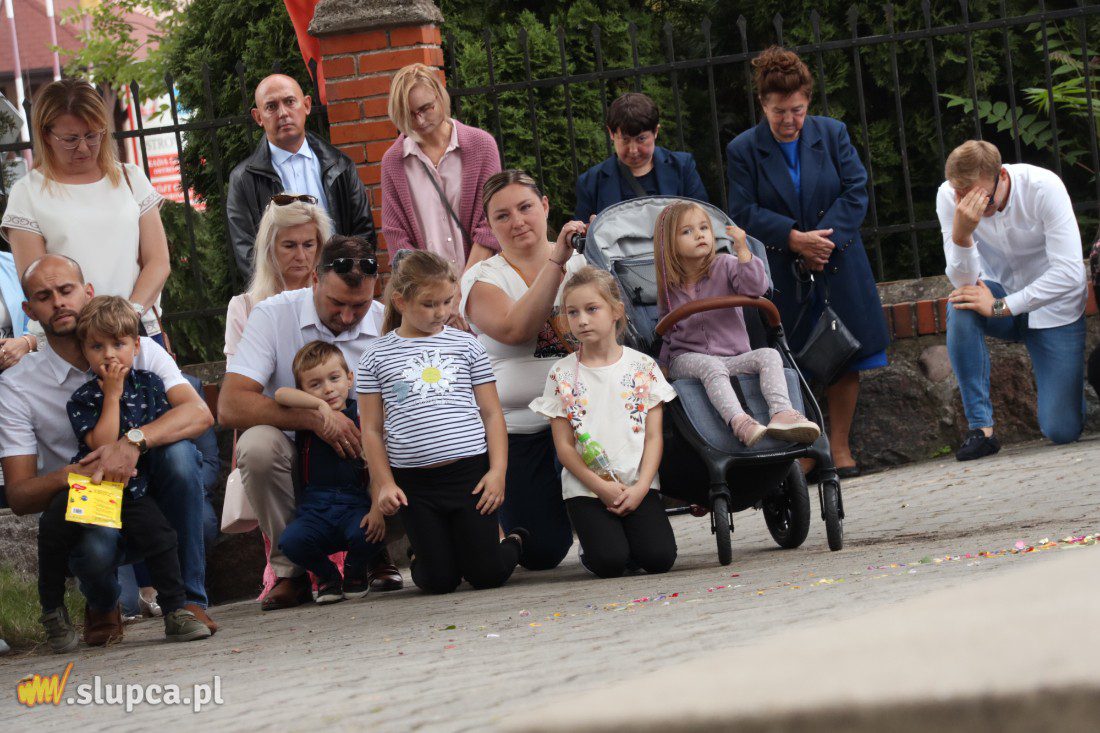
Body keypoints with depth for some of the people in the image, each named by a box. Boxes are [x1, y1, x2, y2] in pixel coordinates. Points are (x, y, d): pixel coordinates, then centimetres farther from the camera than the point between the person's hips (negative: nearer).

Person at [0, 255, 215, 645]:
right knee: (95, 548, -38)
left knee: (178, 451, -30)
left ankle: (189, 598, -19)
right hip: (81, 510, -2)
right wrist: (70, 476, -31)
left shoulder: (140, 351, 0)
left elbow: (199, 413, -18)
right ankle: (103, 605, 2)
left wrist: (133, 441, -36)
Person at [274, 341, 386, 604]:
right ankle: (326, 575, 6)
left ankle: (355, 571, 7)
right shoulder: (306, 414, 9)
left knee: (367, 534, -33)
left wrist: (377, 510, -16)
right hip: (315, 508, 1)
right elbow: (281, 394, -11)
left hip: (355, 503, -1)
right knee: (291, 541, -29)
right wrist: (321, 405, -18)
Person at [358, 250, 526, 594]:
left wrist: (497, 470, -4)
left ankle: (514, 542, 30)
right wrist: (384, 483, -3)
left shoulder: (466, 345, 7)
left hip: (469, 472, 0)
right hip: (414, 482, 0)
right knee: (439, 581, -1)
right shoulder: (377, 355, 4)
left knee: (487, 575, -3)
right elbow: (372, 429, 5)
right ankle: (419, 555, 33)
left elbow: (492, 413, 7)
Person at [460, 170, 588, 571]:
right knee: (541, 553, -4)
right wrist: (555, 262, -22)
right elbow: (514, 329, -19)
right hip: (519, 428, -1)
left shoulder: (583, 261, 8)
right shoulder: (482, 279, 1)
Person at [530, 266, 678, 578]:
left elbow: (653, 437, 2)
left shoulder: (642, 367, 4)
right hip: (585, 488, -1)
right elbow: (564, 447, -1)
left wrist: (639, 488, -12)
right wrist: (601, 487, -13)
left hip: (638, 485, 1)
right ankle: (593, 542, 12)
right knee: (609, 563, -23)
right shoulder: (562, 374, 2)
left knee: (659, 557, -20)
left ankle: (627, 533, 13)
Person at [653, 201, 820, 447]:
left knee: (769, 355, -27)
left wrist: (742, 251, -26)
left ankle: (781, 413, -48)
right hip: (686, 359, -1)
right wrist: (663, 363, 11)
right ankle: (739, 422, -59)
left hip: (734, 357, 1)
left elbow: (756, 288, -18)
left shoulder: (725, 266, 1)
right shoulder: (670, 284, 8)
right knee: (711, 365, -36)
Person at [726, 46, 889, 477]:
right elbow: (744, 214, -8)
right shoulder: (744, 150, -3)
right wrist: (794, 239, -19)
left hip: (837, 269, 2)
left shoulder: (832, 134, 3)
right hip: (780, 276, -2)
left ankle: (839, 447, 14)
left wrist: (823, 239, -13)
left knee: (845, 360, 4)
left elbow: (856, 192, -1)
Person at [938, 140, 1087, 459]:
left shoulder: (1043, 187, -26)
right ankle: (981, 429, -26)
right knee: (960, 308, -35)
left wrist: (1000, 306, -29)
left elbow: (1070, 273, -29)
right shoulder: (948, 197, -18)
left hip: (1052, 308, -2)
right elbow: (963, 282, -22)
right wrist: (961, 233, -41)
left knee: (1062, 432, -11)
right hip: (999, 295, 2)